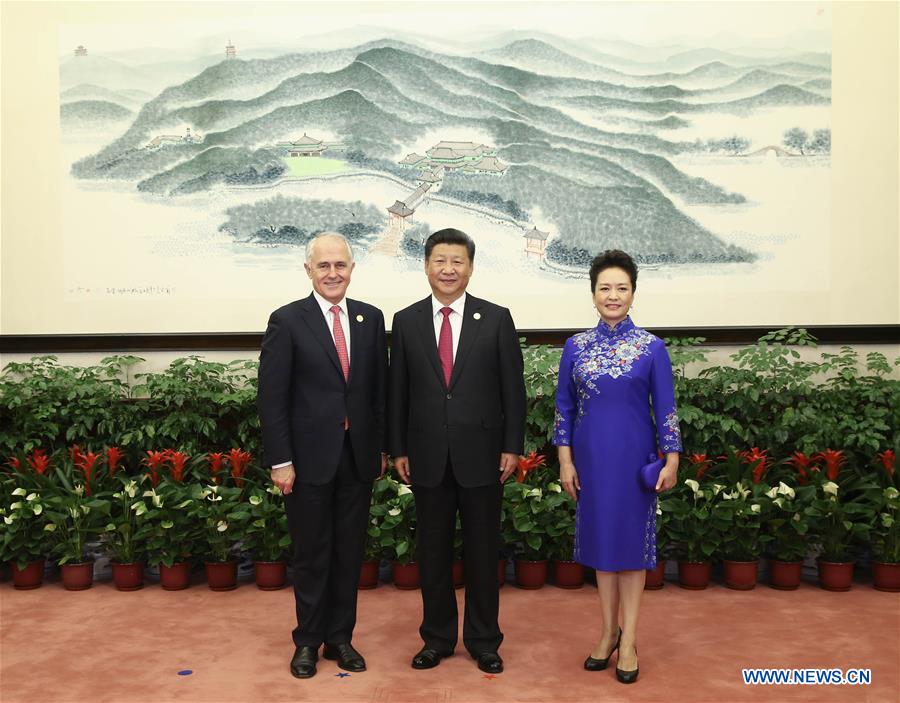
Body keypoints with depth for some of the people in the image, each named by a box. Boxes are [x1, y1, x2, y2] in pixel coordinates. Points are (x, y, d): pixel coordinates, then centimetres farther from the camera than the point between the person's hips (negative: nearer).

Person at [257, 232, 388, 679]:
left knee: (349, 553, 12)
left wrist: (382, 447, 8)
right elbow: (271, 398, -7)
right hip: (310, 458, -3)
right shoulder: (287, 321, -5)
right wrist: (279, 460, -11)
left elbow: (380, 388, 9)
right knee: (311, 555, 10)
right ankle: (308, 641, 28)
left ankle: (340, 637, 29)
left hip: (358, 457, 3)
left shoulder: (371, 319, 6)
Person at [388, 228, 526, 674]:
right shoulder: (406, 321, 4)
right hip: (428, 456, 2)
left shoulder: (496, 319, 0)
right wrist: (398, 449, 3)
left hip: (481, 454, -1)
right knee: (433, 551, 12)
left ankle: (483, 641, 26)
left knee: (482, 552, 9)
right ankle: (437, 637, 28)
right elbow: (397, 392, 6)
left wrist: (512, 447, -4)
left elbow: (512, 387, 0)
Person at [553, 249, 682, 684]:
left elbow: (665, 408, -2)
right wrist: (565, 460, -1)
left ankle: (628, 640, 17)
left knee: (632, 539, 6)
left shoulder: (652, 347, -3)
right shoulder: (576, 346, 1)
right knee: (600, 538, 11)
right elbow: (564, 407, 4)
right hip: (591, 456, 2)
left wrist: (672, 460, -6)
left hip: (634, 456, -2)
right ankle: (609, 631, 26)